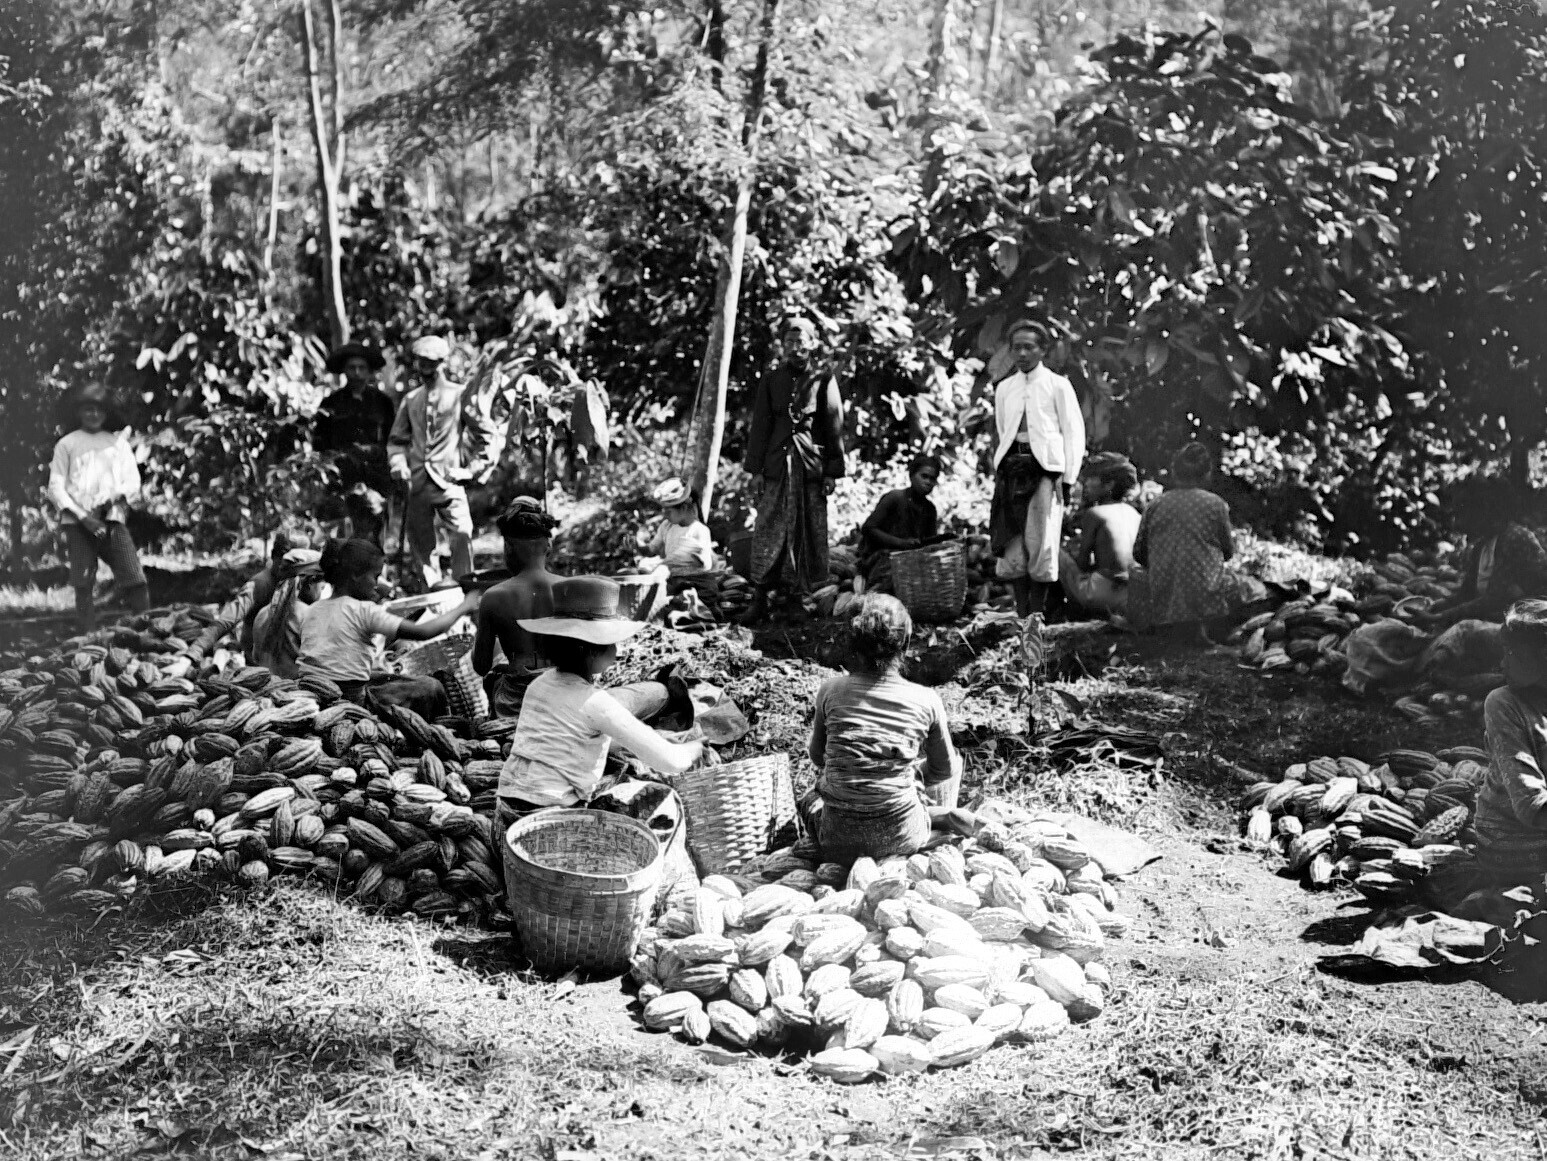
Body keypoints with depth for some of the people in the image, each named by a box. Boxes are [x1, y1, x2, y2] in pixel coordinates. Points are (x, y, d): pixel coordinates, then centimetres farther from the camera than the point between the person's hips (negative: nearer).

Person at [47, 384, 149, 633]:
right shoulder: (67, 444, 9)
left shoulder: (118, 442, 15)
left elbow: (133, 482, 9)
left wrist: (111, 499, -11)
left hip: (113, 519, 1)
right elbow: (55, 487, 4)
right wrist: (82, 516, -10)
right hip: (77, 522, -1)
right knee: (84, 585, -5)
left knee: (136, 581, -12)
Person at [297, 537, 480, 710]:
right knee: (429, 688, 10)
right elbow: (422, 632, -16)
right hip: (348, 699, -7)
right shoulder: (363, 610, -13)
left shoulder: (312, 611, 7)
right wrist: (463, 608, -2)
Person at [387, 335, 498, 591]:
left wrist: (473, 468, -1)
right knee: (420, 541, 7)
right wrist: (399, 466, 3)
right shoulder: (411, 400, 11)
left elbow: (486, 433, 3)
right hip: (418, 484, 4)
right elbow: (397, 439, 18)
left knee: (461, 536, -14)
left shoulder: (459, 395, -1)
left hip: (449, 481, -4)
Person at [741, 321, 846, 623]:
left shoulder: (824, 381, 4)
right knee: (767, 533, -1)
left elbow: (835, 428, 3)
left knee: (810, 534, 2)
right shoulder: (770, 381, 9)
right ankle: (759, 600, 2)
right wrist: (755, 470, 2)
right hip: (776, 468, 1)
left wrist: (833, 472, -2)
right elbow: (759, 426, 9)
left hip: (811, 468, -1)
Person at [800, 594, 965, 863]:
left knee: (811, 796, 36)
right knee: (956, 759, 25)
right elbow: (944, 771, 6)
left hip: (839, 842, 0)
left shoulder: (831, 690, -8)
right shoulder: (926, 701, -10)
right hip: (901, 838, 0)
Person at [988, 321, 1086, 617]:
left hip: (1045, 468, -4)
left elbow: (1074, 433, 2)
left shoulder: (1057, 385, 5)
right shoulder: (1003, 388, 17)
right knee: (1012, 548, -2)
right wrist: (1000, 470, 10)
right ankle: (1021, 616, 3)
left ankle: (1037, 616, -2)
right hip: (1012, 469, 4)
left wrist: (1067, 479, -6)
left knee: (1042, 546, -8)